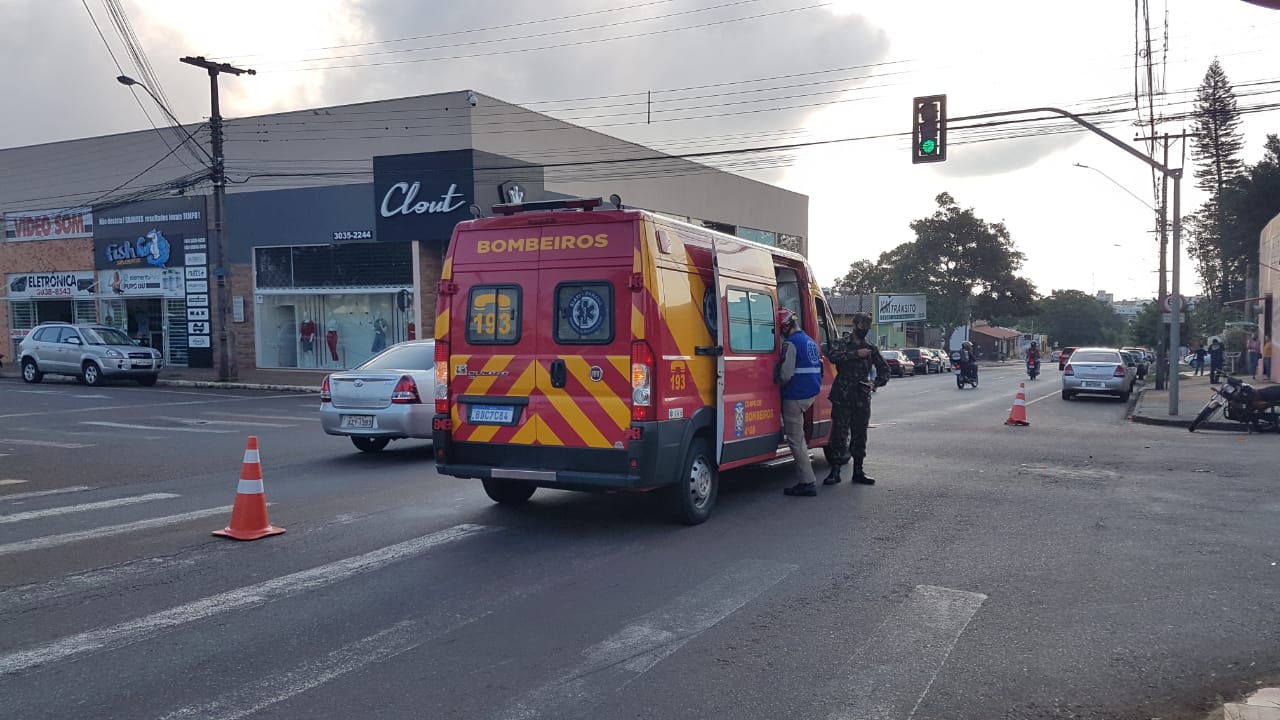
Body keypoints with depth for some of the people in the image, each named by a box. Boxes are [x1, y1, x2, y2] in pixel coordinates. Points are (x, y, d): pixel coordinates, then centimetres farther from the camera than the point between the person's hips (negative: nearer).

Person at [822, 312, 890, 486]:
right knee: (839, 434, -4)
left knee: (860, 436, 7)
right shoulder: (842, 345, 5)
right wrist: (856, 354, -20)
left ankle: (858, 471, 16)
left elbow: (884, 370, 15)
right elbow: (834, 356, -17)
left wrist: (875, 383, -3)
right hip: (842, 398, -3)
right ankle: (835, 471, 1)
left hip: (862, 399, 3)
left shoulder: (871, 349, 13)